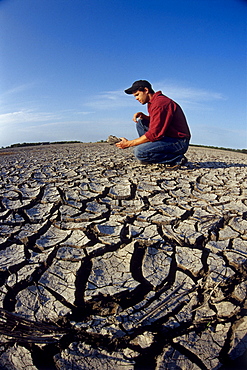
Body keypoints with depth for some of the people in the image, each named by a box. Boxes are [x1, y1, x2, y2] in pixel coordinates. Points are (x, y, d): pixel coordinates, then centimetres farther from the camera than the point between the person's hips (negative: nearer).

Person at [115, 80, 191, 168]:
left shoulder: (159, 103, -18)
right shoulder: (154, 101, 14)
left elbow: (153, 134, -23)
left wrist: (128, 143, -17)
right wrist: (142, 116, 2)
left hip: (179, 142, -10)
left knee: (139, 152, -24)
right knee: (141, 122, 11)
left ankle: (177, 159, -11)